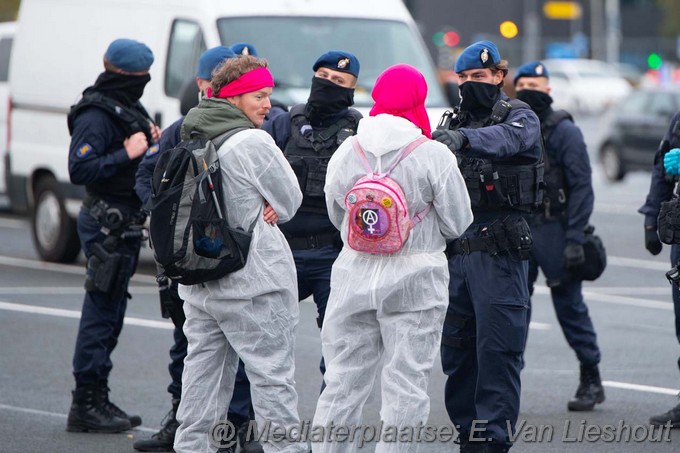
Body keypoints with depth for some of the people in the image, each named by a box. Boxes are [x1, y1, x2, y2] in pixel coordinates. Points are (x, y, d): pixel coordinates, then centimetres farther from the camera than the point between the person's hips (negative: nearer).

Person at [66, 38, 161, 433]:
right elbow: (80, 169, -24)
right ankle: (86, 405, -6)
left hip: (126, 221, 10)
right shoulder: (96, 115, -15)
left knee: (111, 312, 13)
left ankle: (98, 400, 19)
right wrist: (127, 153, -23)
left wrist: (152, 141, 4)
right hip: (106, 223, -10)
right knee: (101, 311, -8)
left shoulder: (129, 109, 15)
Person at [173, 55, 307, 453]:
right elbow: (290, 200, -7)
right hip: (253, 284, -8)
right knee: (273, 375, -4)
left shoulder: (191, 139, 10)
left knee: (204, 370, 14)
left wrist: (259, 209, 0)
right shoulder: (253, 142, -15)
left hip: (198, 283, 8)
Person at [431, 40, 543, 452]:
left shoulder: (520, 117, 1)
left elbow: (505, 139, -25)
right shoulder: (455, 122, 19)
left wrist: (463, 138, -42)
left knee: (498, 349, -8)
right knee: (456, 350, 8)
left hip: (500, 251, -6)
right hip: (456, 249, 6)